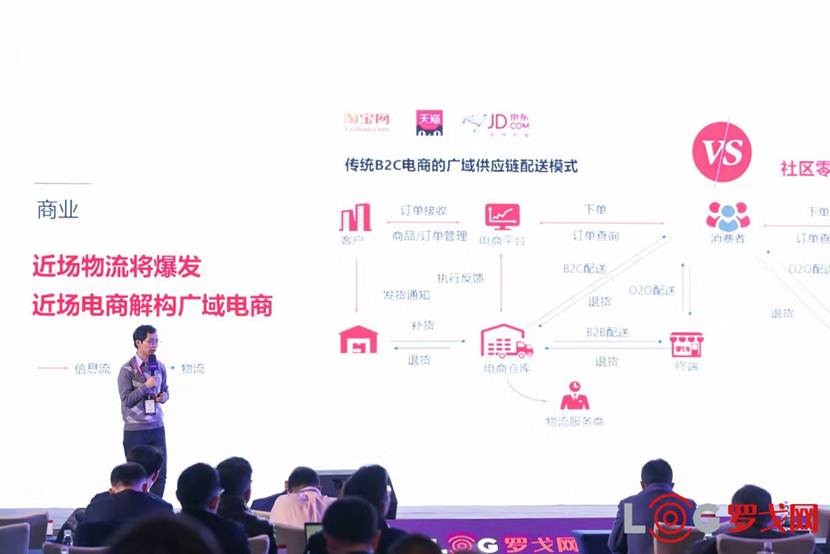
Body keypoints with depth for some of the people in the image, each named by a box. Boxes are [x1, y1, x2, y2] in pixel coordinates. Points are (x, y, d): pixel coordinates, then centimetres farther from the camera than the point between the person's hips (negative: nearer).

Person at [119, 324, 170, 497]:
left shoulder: (160, 367, 5)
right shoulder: (127, 370, -10)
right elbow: (126, 400, -13)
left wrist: (165, 396, -4)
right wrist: (146, 386, -20)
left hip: (157, 428, 5)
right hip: (135, 430, -5)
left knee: (160, 474, 5)